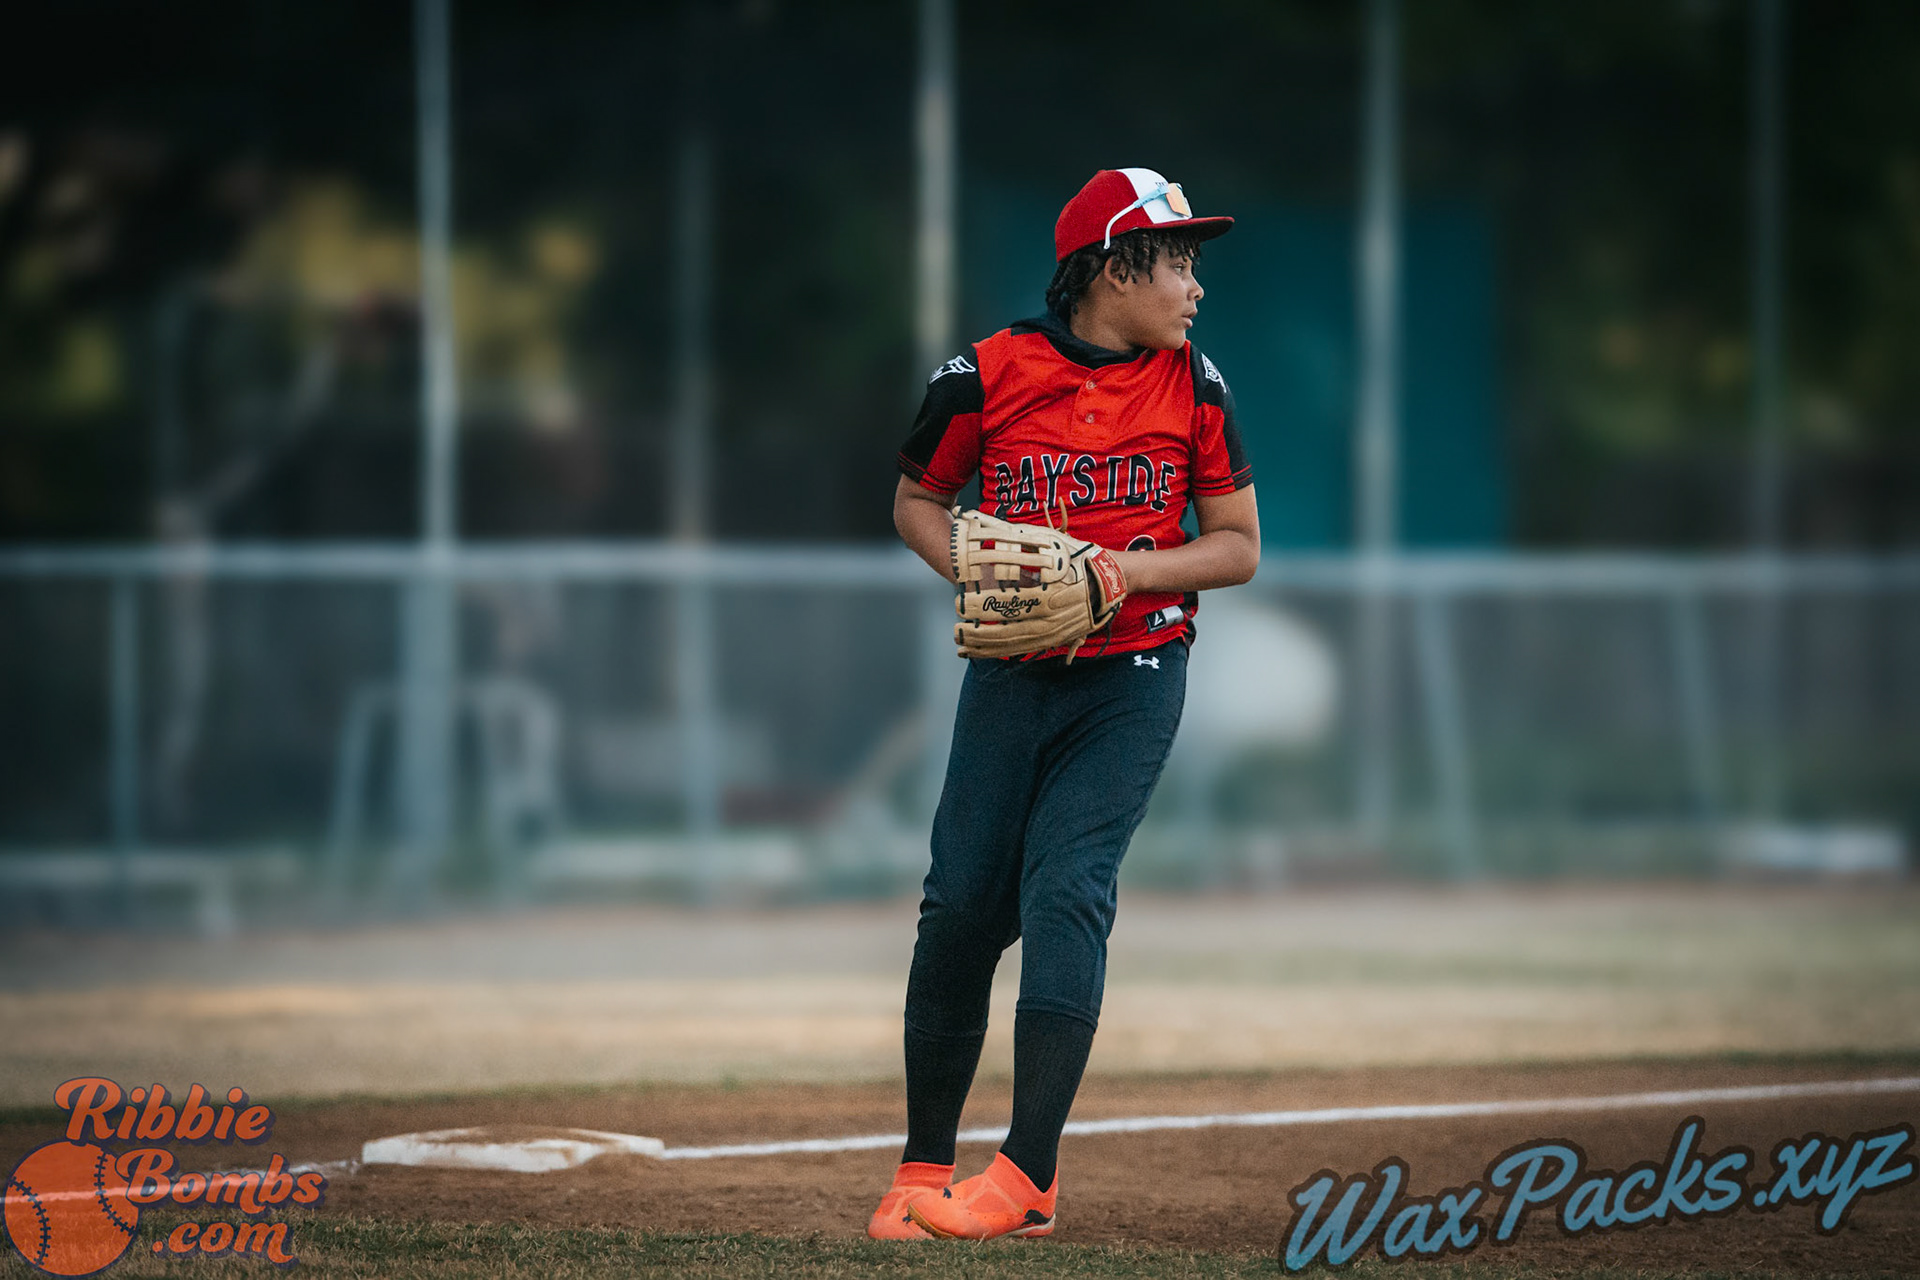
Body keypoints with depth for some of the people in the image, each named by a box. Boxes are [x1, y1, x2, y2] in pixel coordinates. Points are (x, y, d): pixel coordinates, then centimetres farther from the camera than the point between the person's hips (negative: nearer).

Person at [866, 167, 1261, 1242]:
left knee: (1067, 889, -16)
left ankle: (1027, 1176, -18)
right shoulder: (987, 375, -5)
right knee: (965, 903, -1)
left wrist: (1125, 570, -13)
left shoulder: (1192, 383, -2)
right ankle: (923, 1174, 12)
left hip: (1136, 679, -1)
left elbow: (1238, 547, 4)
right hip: (1011, 675, 1)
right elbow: (918, 500, 11)